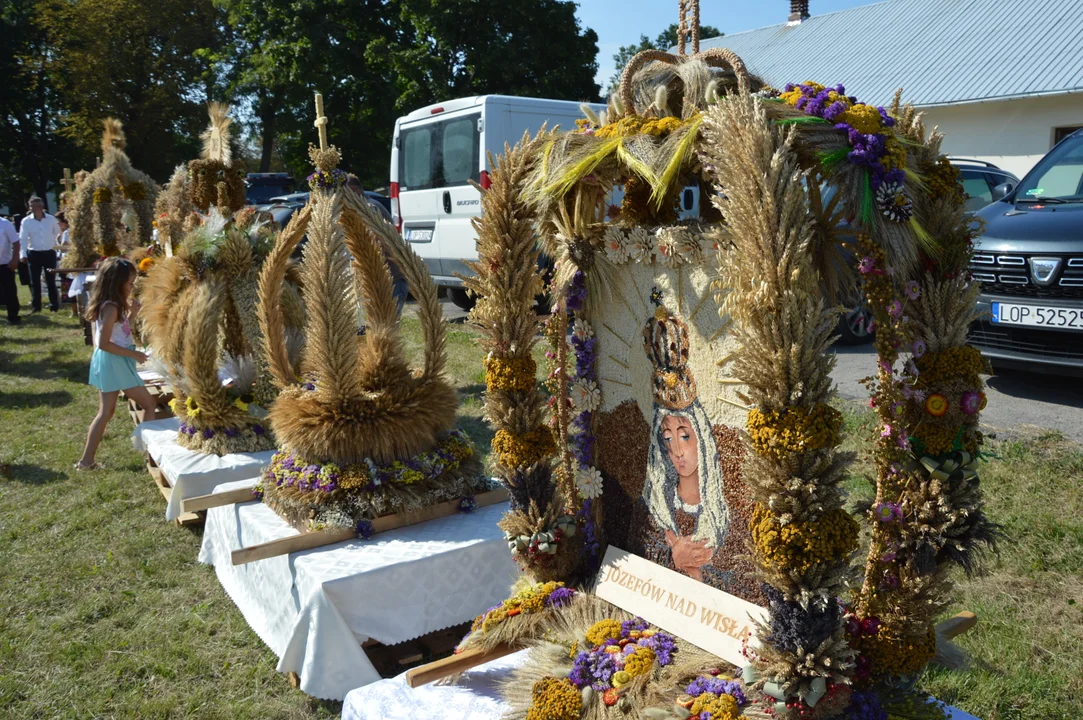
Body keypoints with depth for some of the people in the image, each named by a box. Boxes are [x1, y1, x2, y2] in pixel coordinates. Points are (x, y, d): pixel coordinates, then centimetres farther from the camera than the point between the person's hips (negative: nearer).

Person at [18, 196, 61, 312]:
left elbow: (58, 233, 13)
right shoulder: (26, 221, -5)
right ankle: (36, 306, 10)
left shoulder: (51, 219, -2)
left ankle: (54, 305, 10)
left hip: (49, 253, 0)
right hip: (34, 254, 0)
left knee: (51, 281, 5)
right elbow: (23, 239, -8)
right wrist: (23, 254, -16)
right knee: (35, 282, 4)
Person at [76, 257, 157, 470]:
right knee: (149, 404, 1)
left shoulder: (111, 305, 9)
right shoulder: (111, 308, -20)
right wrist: (134, 354, -18)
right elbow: (104, 343, -23)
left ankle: (87, 460, 17)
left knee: (105, 412, 14)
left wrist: (132, 312, 7)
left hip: (109, 363, 10)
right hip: (114, 363, -10)